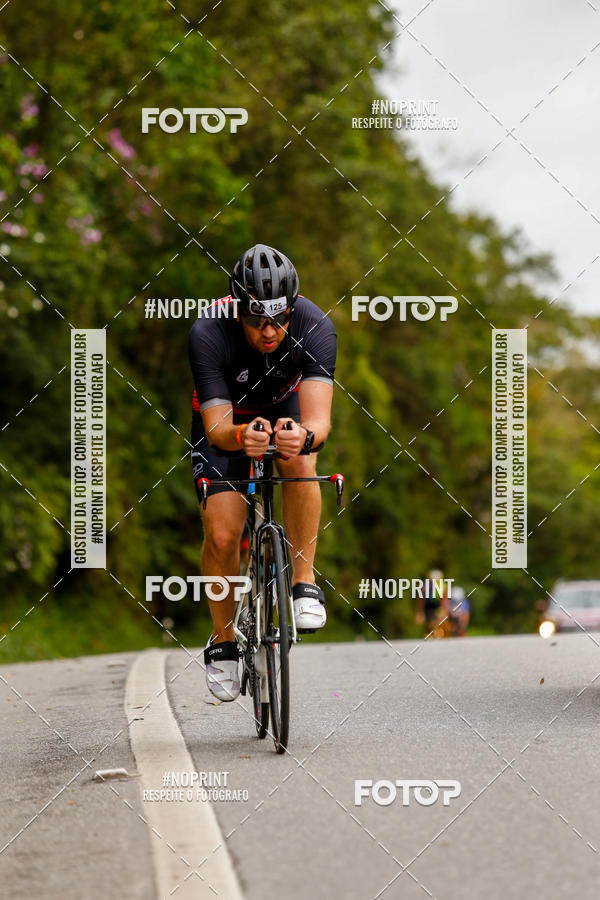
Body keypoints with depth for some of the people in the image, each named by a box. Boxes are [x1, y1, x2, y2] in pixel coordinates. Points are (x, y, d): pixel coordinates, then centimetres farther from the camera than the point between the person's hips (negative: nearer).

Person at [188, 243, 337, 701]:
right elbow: (217, 428, -36)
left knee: (299, 461, -35)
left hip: (286, 407, 1)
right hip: (226, 417, 0)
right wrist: (241, 436, -59)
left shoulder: (314, 327, -33)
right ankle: (223, 642, 8)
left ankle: (304, 582, -20)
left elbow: (319, 419, -41)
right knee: (221, 535, -14)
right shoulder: (209, 333, -35)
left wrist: (305, 436, -65)